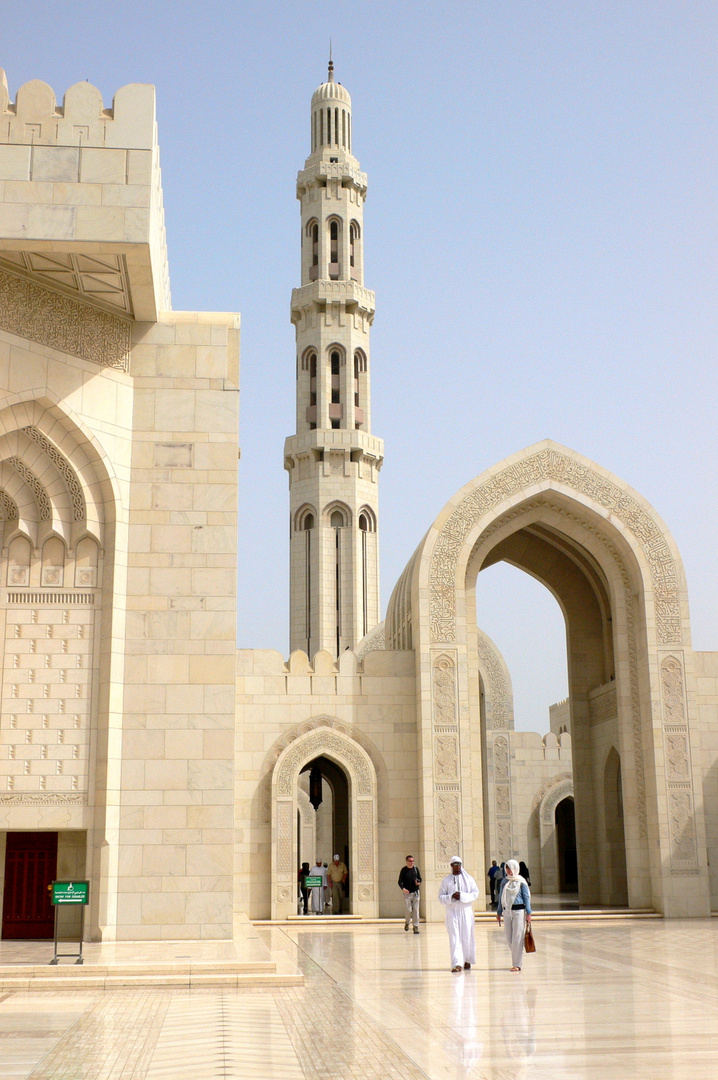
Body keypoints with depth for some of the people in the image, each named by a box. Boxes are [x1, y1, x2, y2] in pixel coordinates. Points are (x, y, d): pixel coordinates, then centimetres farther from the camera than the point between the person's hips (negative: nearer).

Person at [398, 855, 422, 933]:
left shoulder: (416, 869, 7)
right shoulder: (403, 870, -2)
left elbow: (420, 879, 13)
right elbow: (400, 881, -3)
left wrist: (418, 882, -11)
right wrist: (403, 888, -22)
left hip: (415, 892, 2)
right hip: (407, 893, -2)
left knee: (415, 910, -1)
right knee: (409, 910, -5)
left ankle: (416, 927, 7)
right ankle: (407, 922, 24)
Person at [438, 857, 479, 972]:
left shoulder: (468, 878, 6)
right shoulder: (446, 880, 6)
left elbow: (476, 893, 0)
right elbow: (441, 897, 5)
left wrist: (462, 896, -13)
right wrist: (451, 897, -14)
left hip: (466, 911, 0)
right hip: (452, 911, 0)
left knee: (467, 936, 3)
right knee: (454, 937, -8)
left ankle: (467, 960, 22)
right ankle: (457, 963, -11)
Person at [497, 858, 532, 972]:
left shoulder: (521, 881, -2)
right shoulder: (505, 881, 11)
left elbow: (526, 897, -1)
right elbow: (501, 897, 18)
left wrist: (528, 913, -6)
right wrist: (498, 912, 17)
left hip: (518, 911, -5)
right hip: (507, 911, 5)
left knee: (517, 938, -6)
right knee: (509, 938, 6)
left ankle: (517, 964, 0)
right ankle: (517, 959, 25)